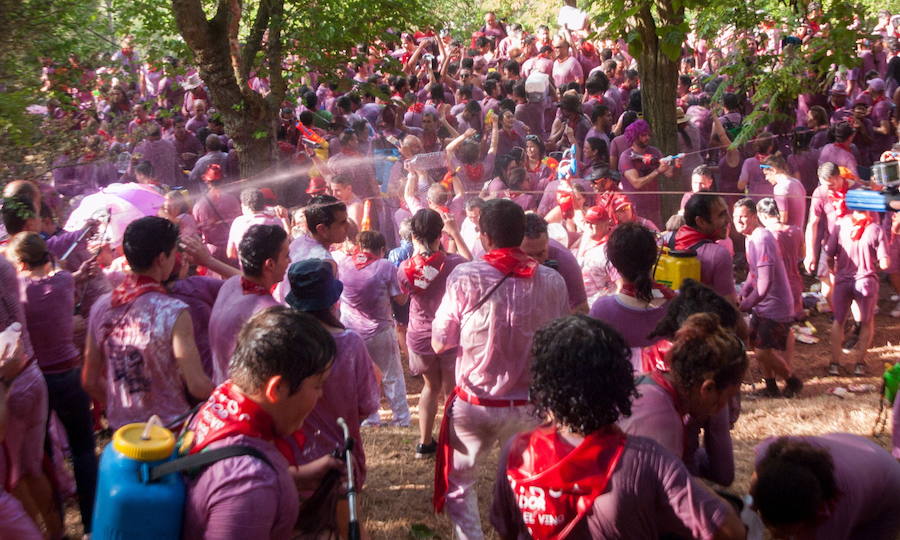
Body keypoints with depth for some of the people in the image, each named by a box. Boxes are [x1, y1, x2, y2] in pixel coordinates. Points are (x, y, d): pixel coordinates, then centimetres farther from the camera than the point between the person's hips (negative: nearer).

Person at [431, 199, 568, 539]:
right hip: (531, 407, 2)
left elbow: (440, 343, -7)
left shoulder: (464, 278, -14)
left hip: (474, 405, -1)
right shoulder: (552, 282, -9)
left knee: (458, 484, 19)